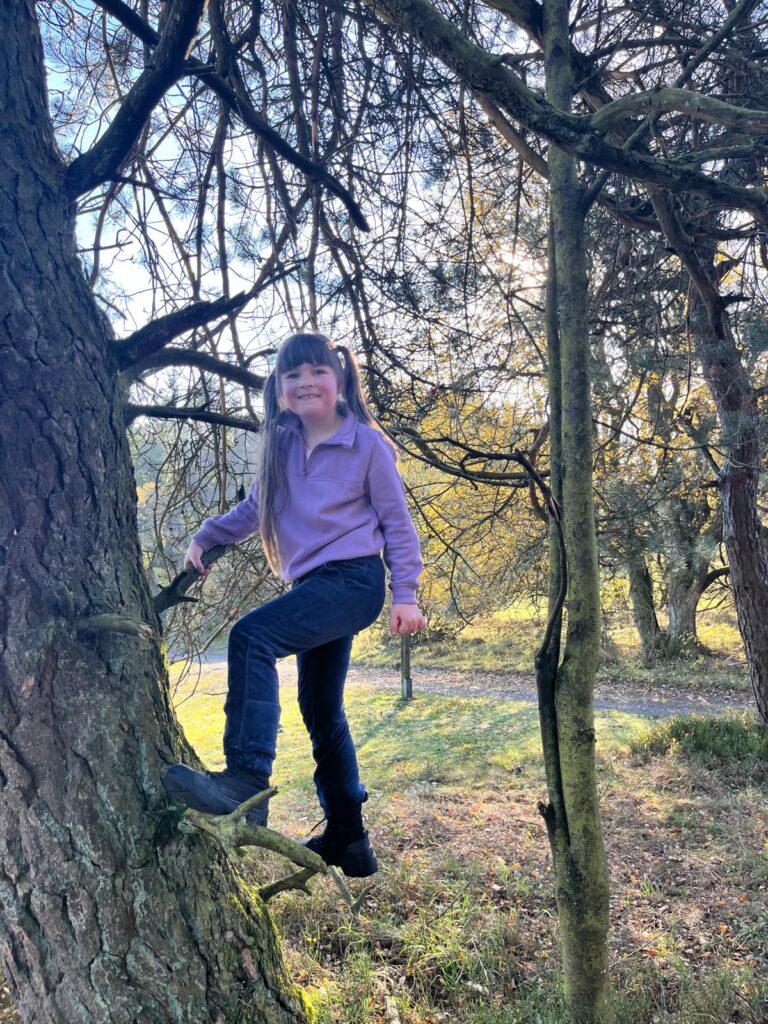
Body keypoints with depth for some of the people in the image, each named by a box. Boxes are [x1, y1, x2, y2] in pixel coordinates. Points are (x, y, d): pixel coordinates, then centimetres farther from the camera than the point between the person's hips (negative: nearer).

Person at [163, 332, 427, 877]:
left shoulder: (367, 444, -5)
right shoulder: (282, 449, 9)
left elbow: (397, 522, -3)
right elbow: (253, 510, 20)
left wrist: (405, 596, -6)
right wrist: (204, 537, 8)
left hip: (354, 581, -7)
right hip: (316, 587, 7)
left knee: (252, 636, -27)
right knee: (321, 709, 13)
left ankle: (247, 780, -28)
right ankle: (348, 838, 26)